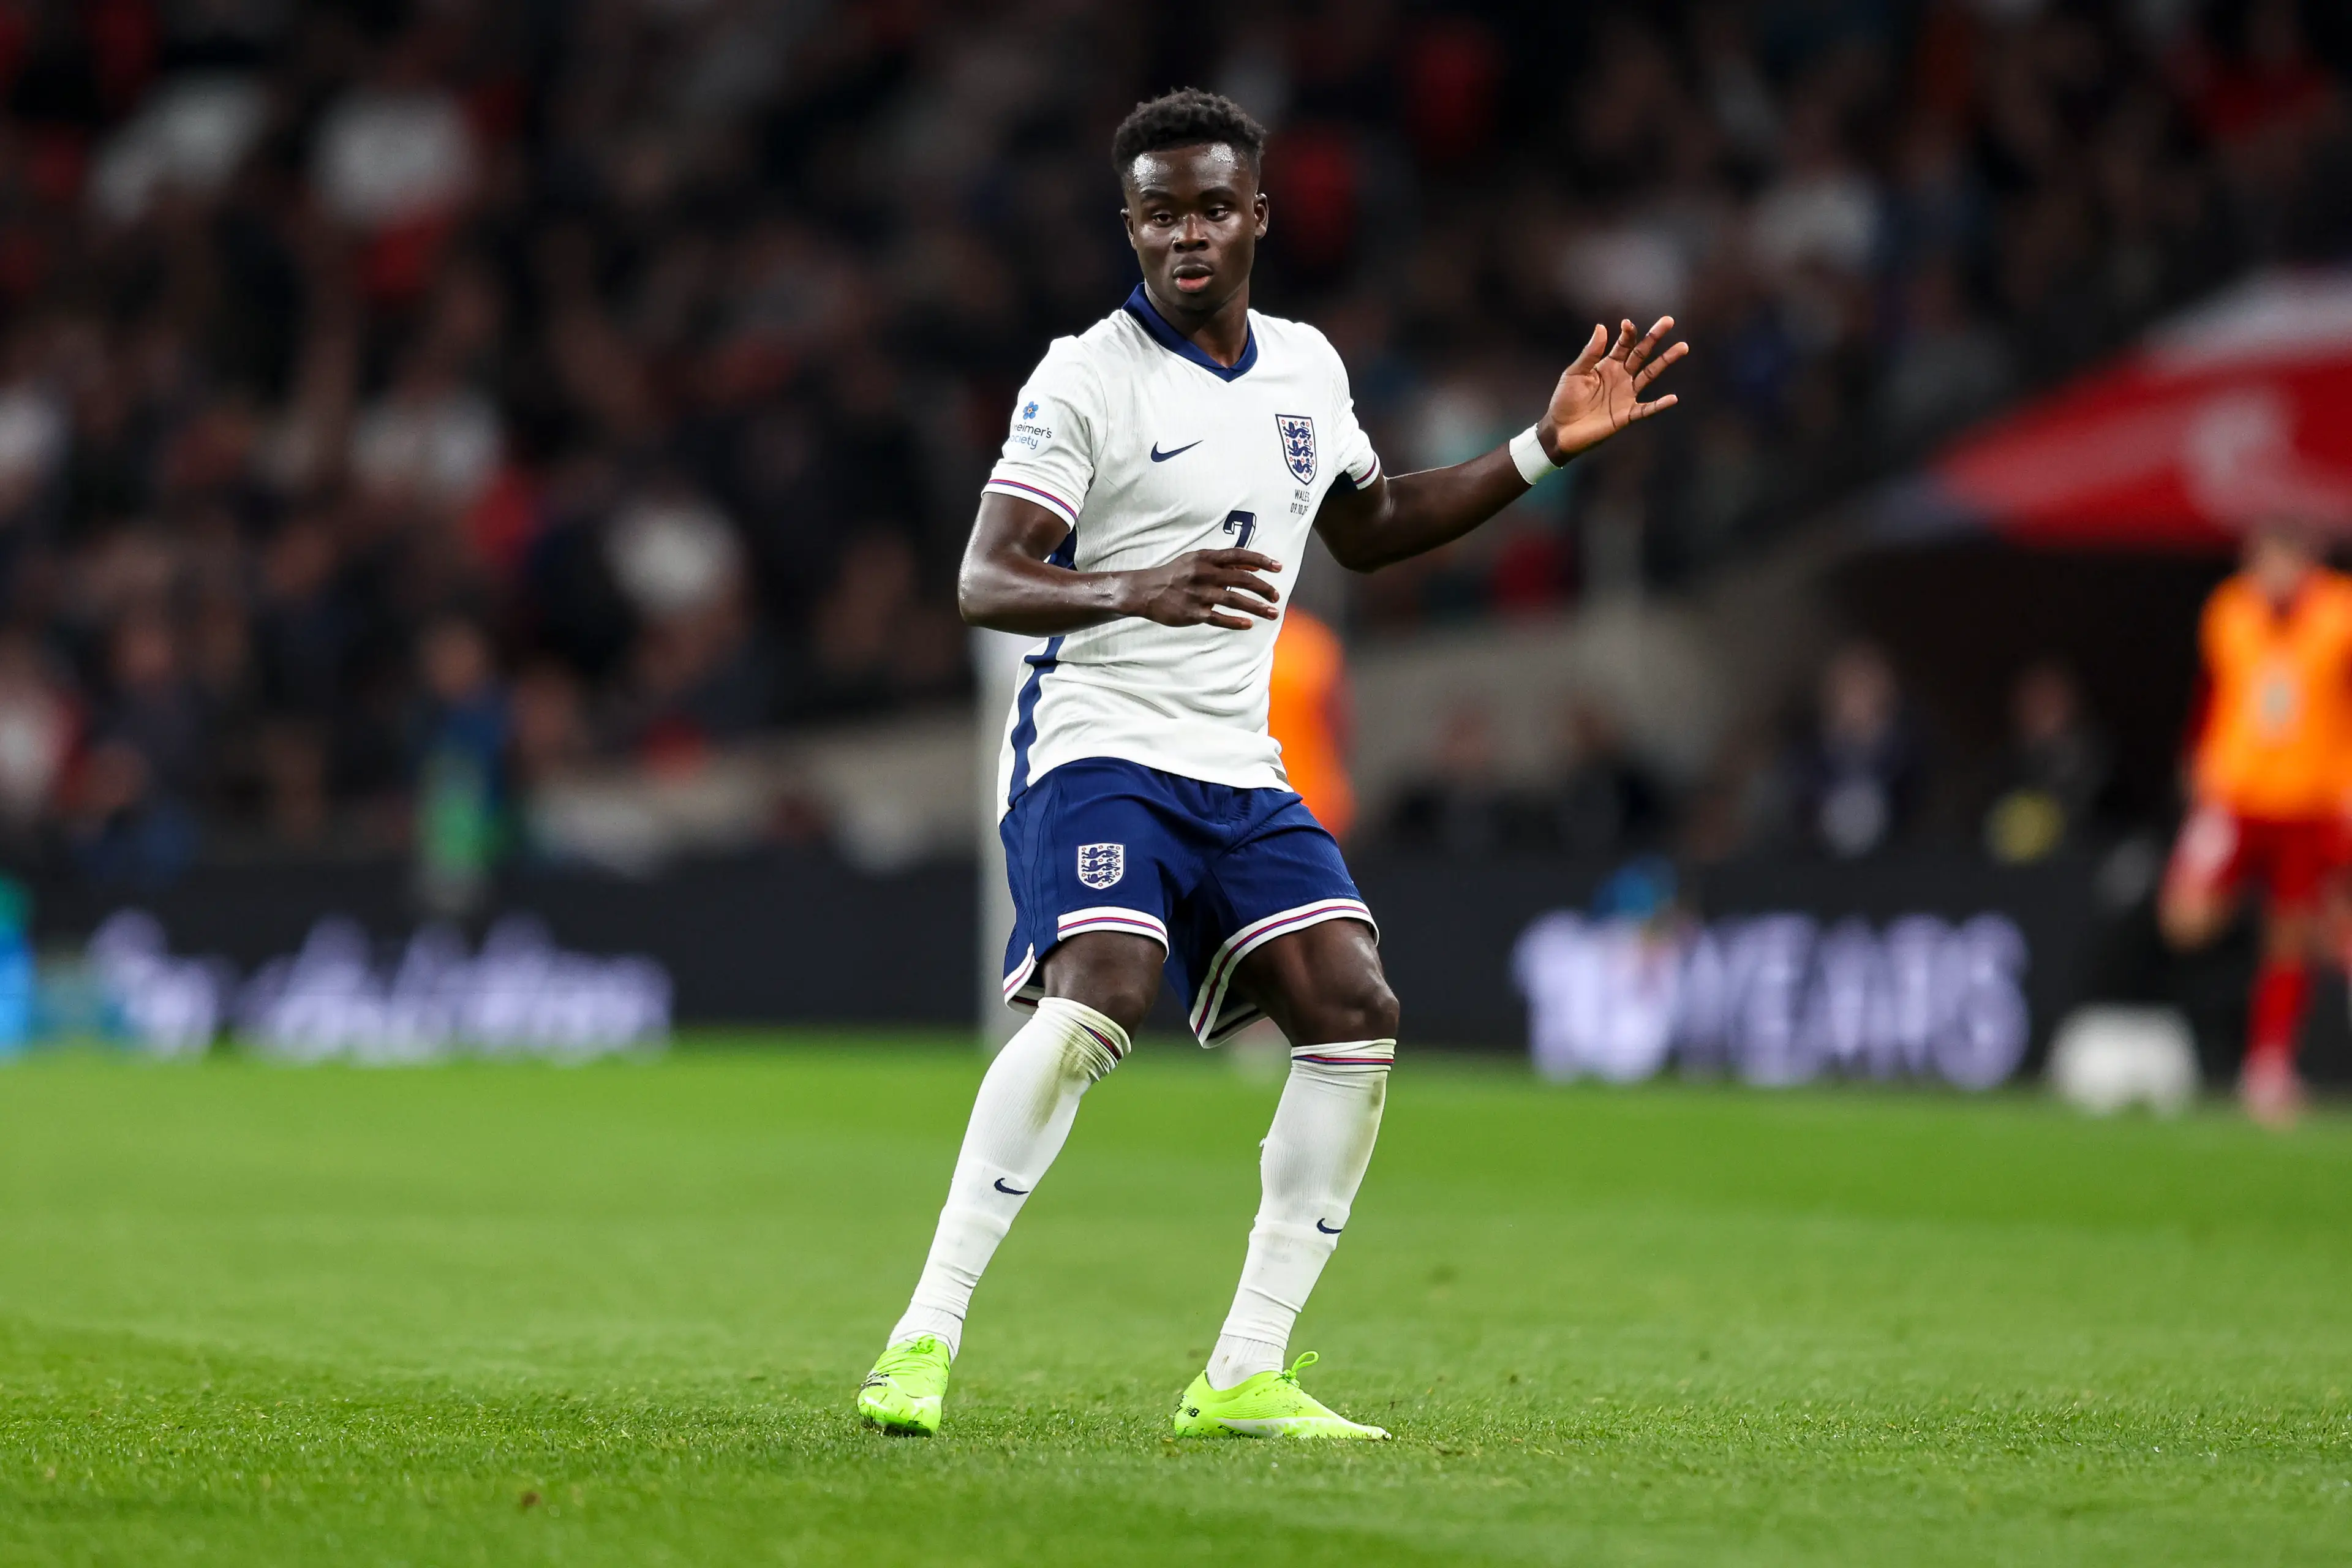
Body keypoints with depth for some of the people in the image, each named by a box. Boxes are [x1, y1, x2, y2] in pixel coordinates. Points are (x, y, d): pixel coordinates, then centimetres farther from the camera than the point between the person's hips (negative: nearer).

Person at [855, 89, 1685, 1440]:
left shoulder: (1306, 368, 12)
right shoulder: (1088, 379, -8)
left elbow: (1370, 530, 29)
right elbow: (984, 583, -15)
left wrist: (1546, 446, 22)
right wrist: (1140, 589, -33)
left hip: (1239, 770, 7)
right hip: (1100, 746, -7)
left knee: (1357, 1013, -6)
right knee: (1100, 997, -28)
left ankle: (1244, 1376, 0)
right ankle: (925, 1340, -24)